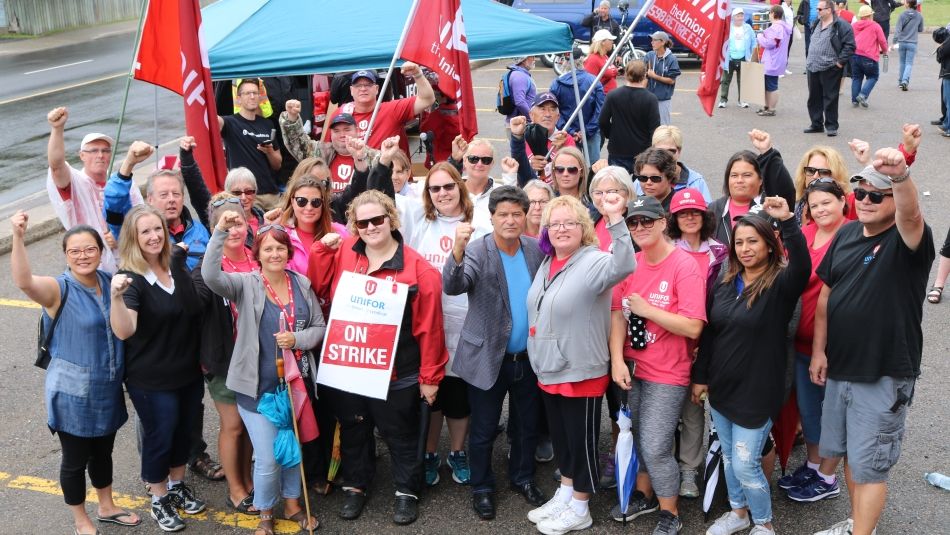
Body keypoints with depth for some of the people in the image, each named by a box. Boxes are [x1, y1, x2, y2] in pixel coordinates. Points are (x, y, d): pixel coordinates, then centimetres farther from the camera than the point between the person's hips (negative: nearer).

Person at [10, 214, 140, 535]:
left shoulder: (109, 282, 0)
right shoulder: (59, 290, -17)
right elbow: (23, 281, -39)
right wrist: (18, 237, -52)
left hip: (108, 389, 5)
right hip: (72, 393, -5)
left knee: (103, 451, 23)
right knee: (75, 459, 11)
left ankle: (106, 508, 43)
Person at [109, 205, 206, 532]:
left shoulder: (176, 263, -1)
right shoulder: (130, 279, -18)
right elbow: (124, 331, -31)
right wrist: (116, 297, -46)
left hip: (189, 372, 6)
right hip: (152, 379, -6)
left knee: (184, 431, 19)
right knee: (159, 437, 8)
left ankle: (177, 485, 40)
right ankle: (159, 499, 28)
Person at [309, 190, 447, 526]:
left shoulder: (418, 268, -12)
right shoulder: (341, 253, -1)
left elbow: (429, 327, -10)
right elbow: (317, 289, 2)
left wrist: (429, 376, -8)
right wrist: (322, 249, -9)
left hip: (395, 372, -3)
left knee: (400, 434, 14)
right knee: (353, 430, 20)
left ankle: (407, 490, 33)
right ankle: (355, 486, 40)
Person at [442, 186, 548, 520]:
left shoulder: (536, 249, -2)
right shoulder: (477, 250, -15)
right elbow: (452, 287, -31)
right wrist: (457, 251, -48)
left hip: (529, 357, 4)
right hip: (488, 358, -4)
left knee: (527, 426, 19)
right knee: (483, 430, 10)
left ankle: (523, 478, 40)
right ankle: (482, 488, 29)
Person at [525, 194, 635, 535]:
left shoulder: (594, 262, -16)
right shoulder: (547, 264, 9)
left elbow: (624, 266, -38)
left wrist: (615, 219, -50)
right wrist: (539, 360, 19)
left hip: (581, 372, -8)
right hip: (549, 370, 8)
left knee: (581, 440, 6)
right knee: (560, 437, 20)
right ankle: (565, 495, 37)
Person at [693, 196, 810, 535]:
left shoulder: (781, 284, -13)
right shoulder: (724, 282, 3)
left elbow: (802, 267, -37)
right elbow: (708, 333, 8)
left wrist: (787, 221, -47)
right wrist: (700, 377, 10)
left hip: (756, 391, -6)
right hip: (720, 389, 6)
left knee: (745, 464, 0)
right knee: (728, 457, 19)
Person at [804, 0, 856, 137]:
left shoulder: (841, 25, -11)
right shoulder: (816, 24, 13)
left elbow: (850, 45, -13)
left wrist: (840, 62, -15)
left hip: (830, 69, -7)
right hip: (812, 68, 7)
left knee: (830, 98, 0)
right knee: (814, 98, 12)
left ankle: (831, 126, 9)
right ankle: (816, 124, 23)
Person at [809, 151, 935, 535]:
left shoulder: (907, 240, -15)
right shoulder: (846, 234, 4)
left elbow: (911, 215, -40)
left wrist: (901, 176, -60)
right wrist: (818, 349, 4)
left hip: (884, 376, -7)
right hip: (839, 368, 7)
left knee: (868, 465, 2)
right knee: (845, 453, 20)